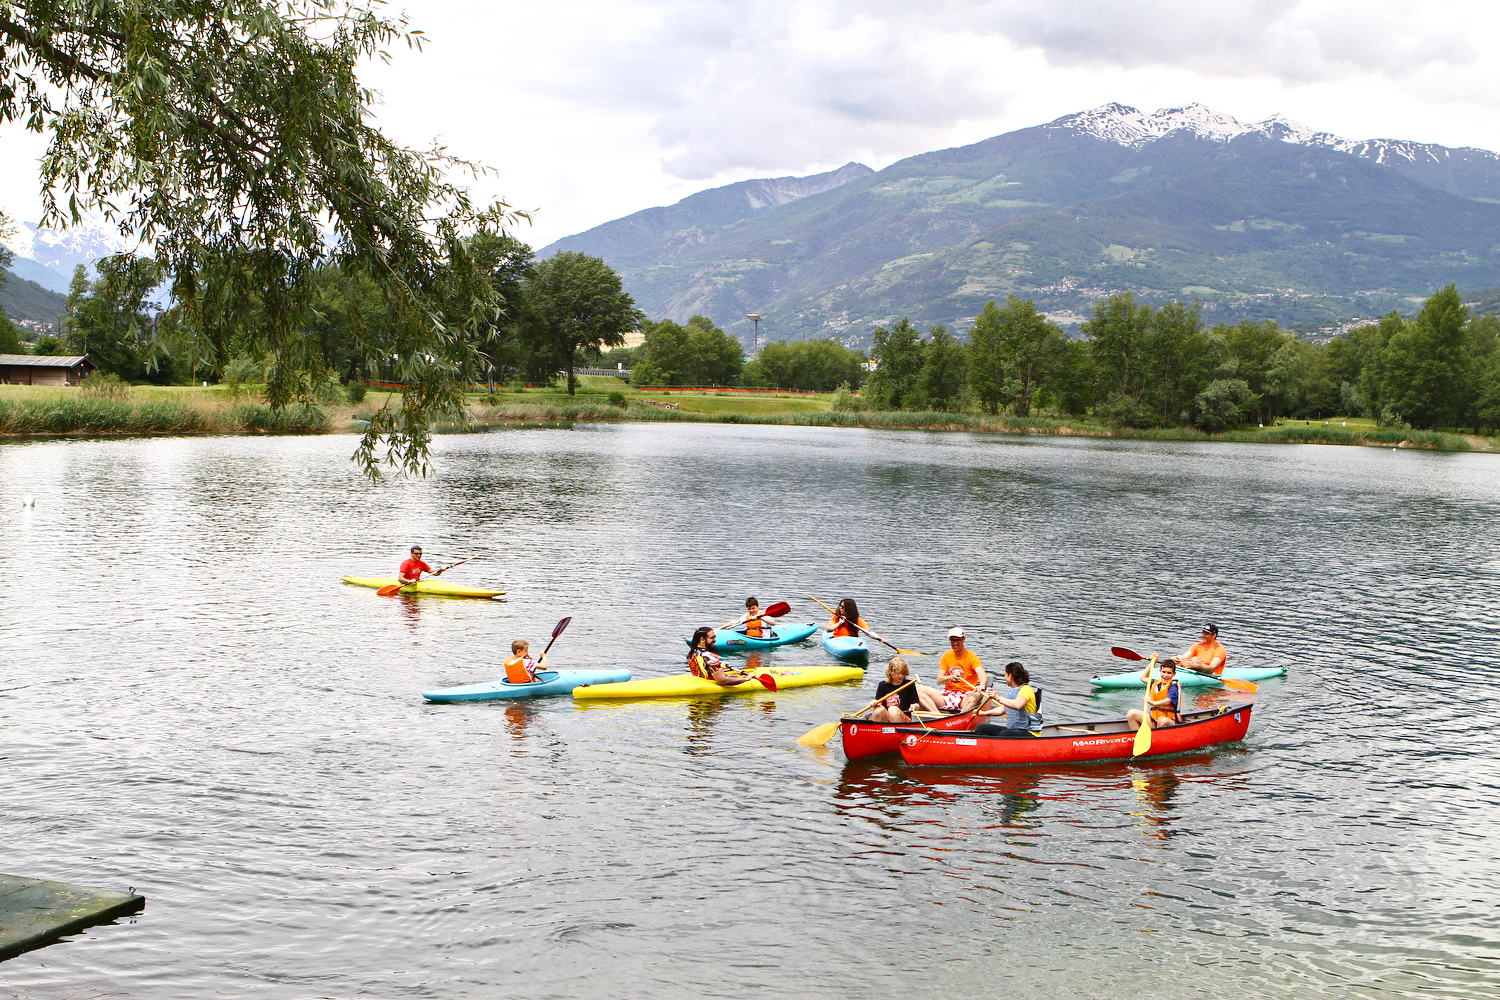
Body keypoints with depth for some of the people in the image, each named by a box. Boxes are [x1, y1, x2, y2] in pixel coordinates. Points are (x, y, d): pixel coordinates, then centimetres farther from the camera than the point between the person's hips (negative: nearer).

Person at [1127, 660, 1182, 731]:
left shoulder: (1173, 687, -12)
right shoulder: (1156, 683, 11)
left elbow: (1167, 701, -31)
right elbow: (1143, 677, 31)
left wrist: (1153, 703, -50)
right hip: (1154, 721, 7)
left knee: (1162, 720, -42)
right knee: (1131, 713, -5)